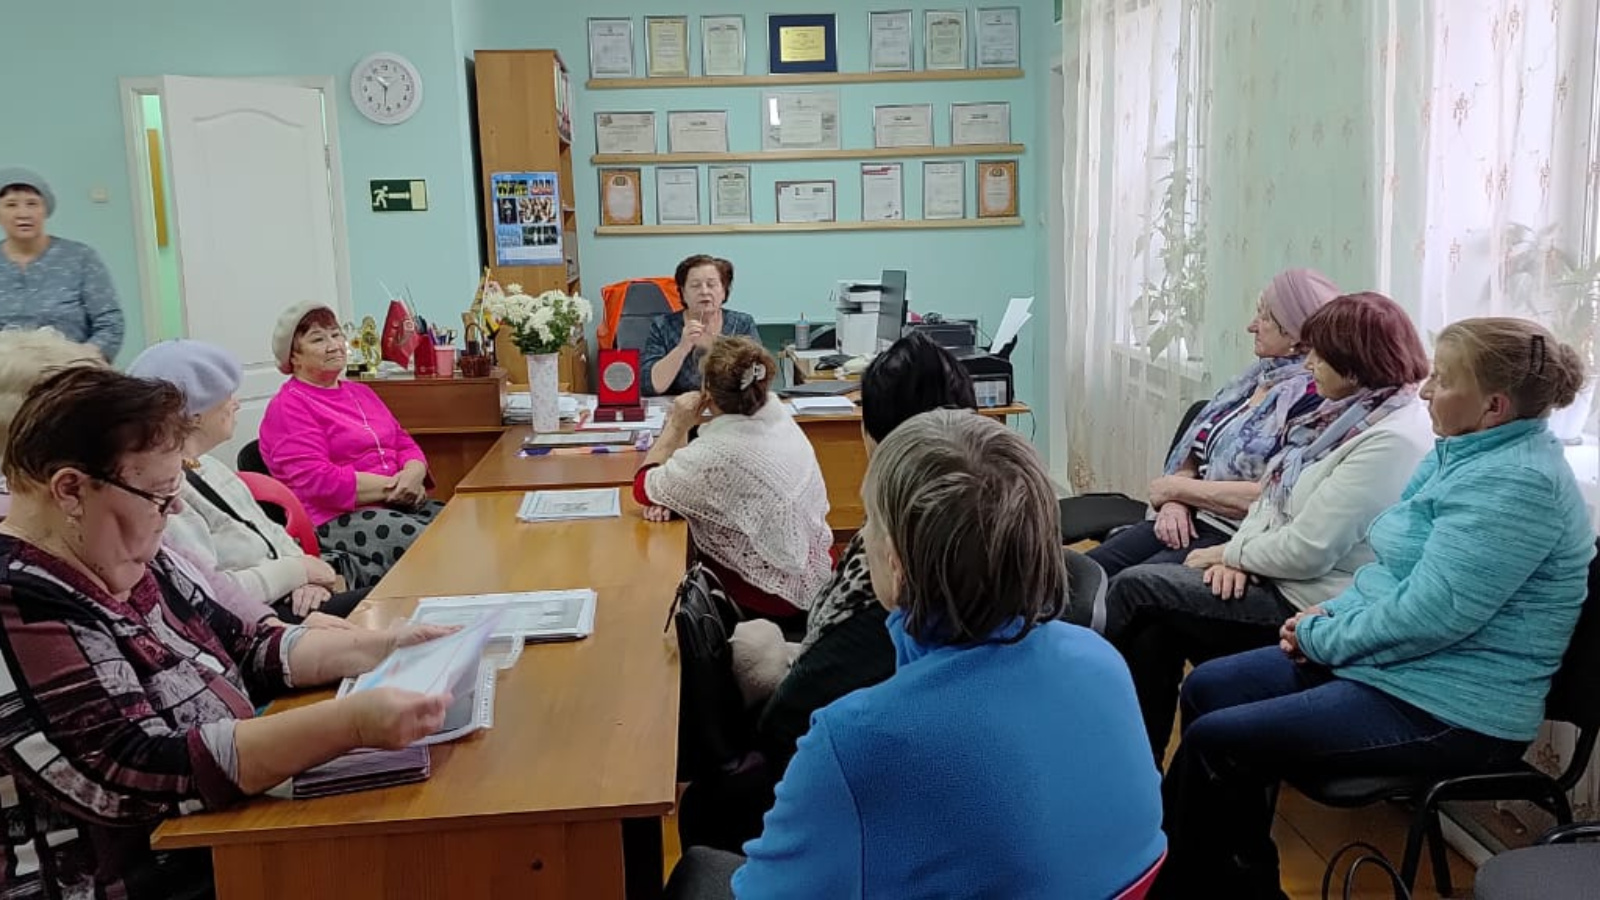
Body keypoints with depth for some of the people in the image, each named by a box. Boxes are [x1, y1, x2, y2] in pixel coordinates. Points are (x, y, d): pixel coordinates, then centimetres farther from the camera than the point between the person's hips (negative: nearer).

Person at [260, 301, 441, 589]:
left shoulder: (361, 392, 24)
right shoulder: (288, 407, -1)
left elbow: (405, 444, 19)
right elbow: (316, 481, -14)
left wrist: (413, 475, -6)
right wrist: (393, 487, -15)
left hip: (400, 506, 8)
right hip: (336, 520, -8)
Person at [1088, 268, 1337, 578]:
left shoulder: (1310, 396, -10)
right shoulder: (1255, 378, 16)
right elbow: (1192, 457, 17)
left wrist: (1176, 487, -8)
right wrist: (1174, 502, -5)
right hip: (1188, 520, 8)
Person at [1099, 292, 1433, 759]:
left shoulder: (1392, 440, -20)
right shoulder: (1349, 412, 10)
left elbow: (1306, 551, -23)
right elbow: (1275, 493, 14)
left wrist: (1229, 553, -8)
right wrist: (1239, 553, -3)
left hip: (1309, 603, -9)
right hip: (1273, 575, 9)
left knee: (1136, 587, -12)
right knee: (1153, 629, -9)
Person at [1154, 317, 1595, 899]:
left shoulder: (1516, 483, -22)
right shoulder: (1461, 453, 9)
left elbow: (1427, 616, -28)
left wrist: (1321, 639, -14)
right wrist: (1331, 614, -1)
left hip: (1447, 713, -10)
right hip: (1392, 665, 11)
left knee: (1215, 742, -16)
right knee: (1206, 689, 7)